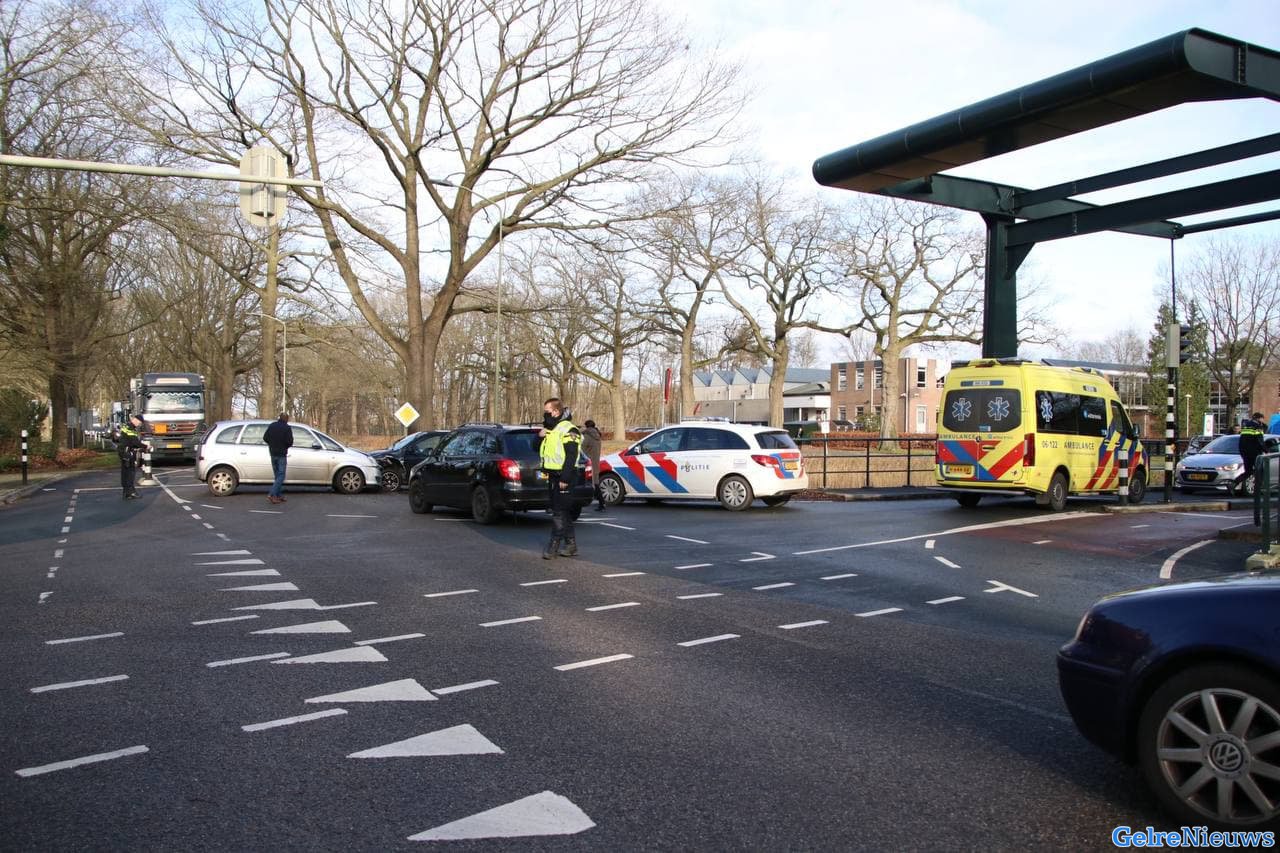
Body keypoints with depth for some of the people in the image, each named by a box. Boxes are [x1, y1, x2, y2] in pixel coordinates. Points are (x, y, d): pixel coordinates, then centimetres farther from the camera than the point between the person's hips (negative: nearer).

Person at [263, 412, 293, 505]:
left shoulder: (272, 425, 5)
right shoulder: (287, 428, -11)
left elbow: (265, 438, 5)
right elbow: (290, 442, -17)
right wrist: (286, 446, 5)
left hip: (273, 454, 6)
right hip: (282, 454, -6)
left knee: (277, 475, 14)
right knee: (281, 476, -3)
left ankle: (279, 495, 15)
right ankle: (272, 494, -15)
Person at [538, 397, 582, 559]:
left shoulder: (568, 430, -13)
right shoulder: (551, 429, 18)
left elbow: (571, 456, -19)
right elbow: (542, 451, 23)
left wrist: (565, 478, -23)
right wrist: (540, 436, 4)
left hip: (563, 477, -10)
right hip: (553, 476, 10)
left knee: (559, 512, -8)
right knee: (563, 512, 12)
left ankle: (553, 545, -6)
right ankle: (571, 545, 18)